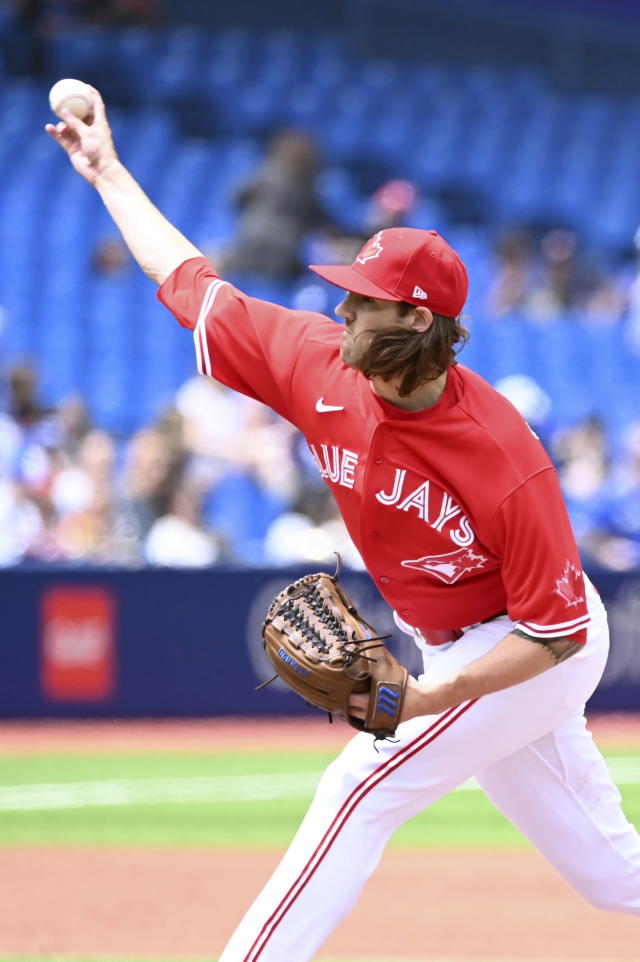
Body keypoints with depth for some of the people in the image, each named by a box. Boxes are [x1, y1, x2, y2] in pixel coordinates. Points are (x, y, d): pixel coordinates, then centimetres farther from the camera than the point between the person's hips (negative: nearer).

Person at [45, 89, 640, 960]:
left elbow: (555, 628, -26)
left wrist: (436, 697, -36)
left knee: (362, 790, -16)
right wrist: (109, 172, 3)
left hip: (541, 653, -7)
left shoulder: (506, 464, -32)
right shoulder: (319, 366, -14)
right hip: (458, 648, 7)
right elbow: (192, 282, -2)